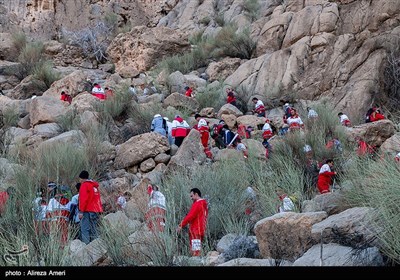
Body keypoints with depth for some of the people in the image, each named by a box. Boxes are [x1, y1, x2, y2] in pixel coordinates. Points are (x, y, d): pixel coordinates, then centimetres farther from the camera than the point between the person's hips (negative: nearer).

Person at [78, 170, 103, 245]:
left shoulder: (84, 185, -3)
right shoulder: (95, 186, 21)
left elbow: (83, 199, -12)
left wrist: (81, 211, -14)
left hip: (88, 211, -8)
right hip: (96, 211, 8)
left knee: (85, 229, -11)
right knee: (94, 230, 8)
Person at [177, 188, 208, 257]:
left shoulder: (197, 204, -11)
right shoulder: (204, 204, 18)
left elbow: (190, 216, -16)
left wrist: (181, 225, -10)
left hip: (195, 231, -10)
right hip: (201, 230, 10)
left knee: (195, 251, -12)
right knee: (197, 250, 9)